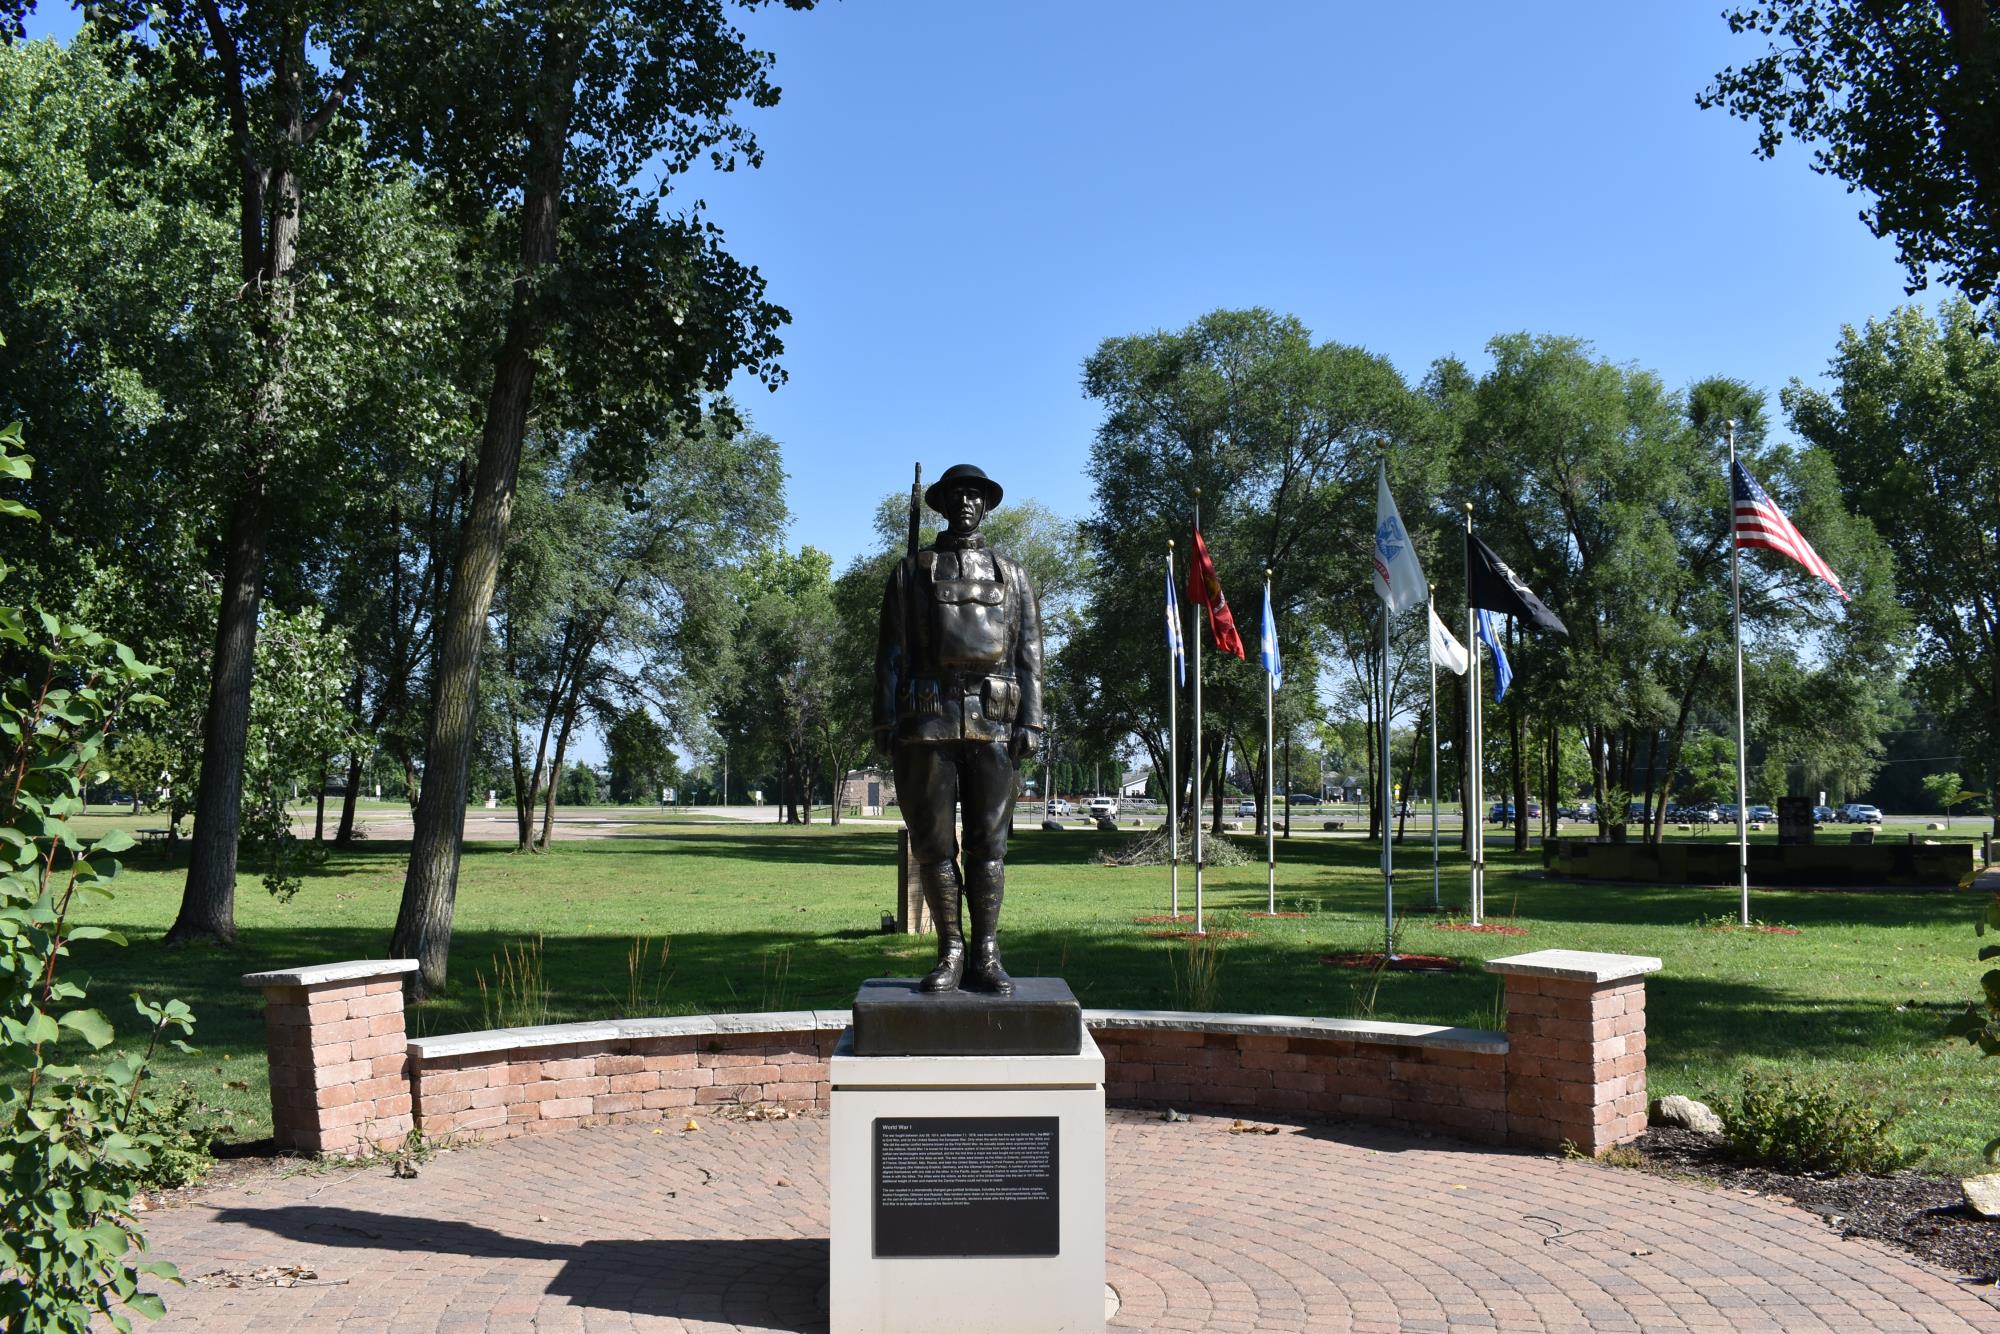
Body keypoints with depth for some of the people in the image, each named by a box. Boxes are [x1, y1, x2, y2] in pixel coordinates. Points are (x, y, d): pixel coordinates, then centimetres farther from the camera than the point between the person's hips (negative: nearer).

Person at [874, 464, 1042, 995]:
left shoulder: (1012, 576, 15)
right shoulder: (911, 571, 12)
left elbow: (1029, 655, 10)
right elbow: (891, 653, 7)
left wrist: (1030, 723, -2)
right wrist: (885, 725, -2)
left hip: (993, 725, 1)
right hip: (929, 722, 0)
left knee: (989, 843, 0)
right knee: (933, 842, -1)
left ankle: (986, 957, 3)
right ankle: (950, 954, 8)